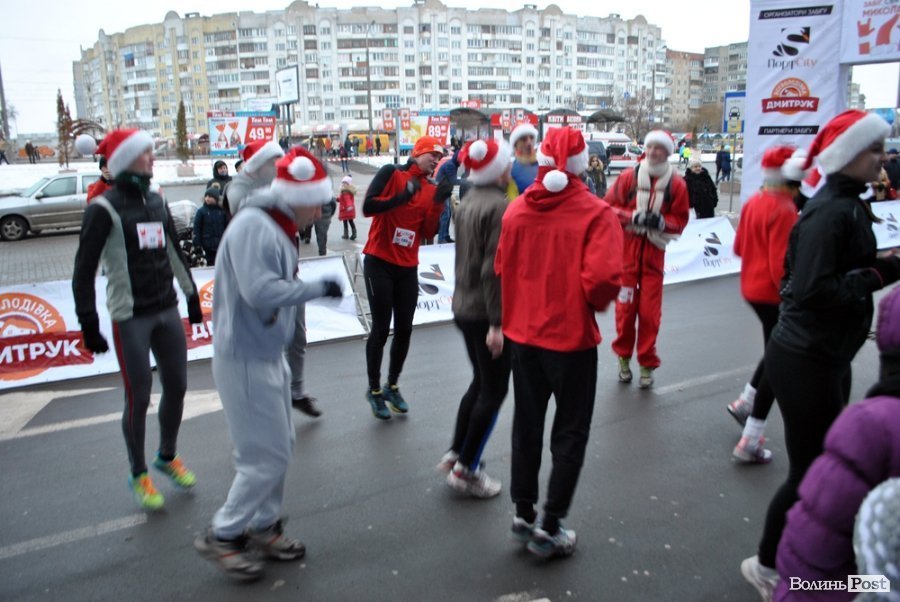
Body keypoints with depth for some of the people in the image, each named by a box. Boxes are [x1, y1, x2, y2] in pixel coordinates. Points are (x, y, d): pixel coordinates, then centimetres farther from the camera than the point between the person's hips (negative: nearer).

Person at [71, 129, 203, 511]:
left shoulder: (156, 202, 10)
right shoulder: (104, 209, -10)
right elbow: (84, 270, -11)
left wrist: (191, 296, 22)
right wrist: (89, 323, -13)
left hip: (167, 311, 6)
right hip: (130, 318, -6)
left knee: (177, 387, 11)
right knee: (138, 397, 0)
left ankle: (167, 456, 33)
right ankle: (138, 476, 19)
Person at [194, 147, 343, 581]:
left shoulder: (278, 227, 10)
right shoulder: (253, 225, -20)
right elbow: (259, 290, -30)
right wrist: (318, 288, -23)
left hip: (267, 353, 10)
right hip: (245, 359, -10)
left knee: (277, 449, 18)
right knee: (267, 456, -1)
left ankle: (263, 527, 34)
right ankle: (222, 536, 17)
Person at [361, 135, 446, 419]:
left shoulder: (431, 189, 7)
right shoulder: (391, 173, -6)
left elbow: (428, 232, 0)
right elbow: (368, 207, -17)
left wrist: (439, 203, -11)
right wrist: (402, 196, -21)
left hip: (408, 268, 5)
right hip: (379, 264, -5)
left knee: (404, 330, 8)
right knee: (381, 329, 0)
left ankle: (392, 386, 27)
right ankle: (374, 390, 17)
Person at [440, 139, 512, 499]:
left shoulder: (469, 204, 11)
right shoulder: (499, 207, -18)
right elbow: (494, 269, -24)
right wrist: (497, 323, -23)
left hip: (463, 306, 9)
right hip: (485, 313, -9)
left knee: (481, 382, 22)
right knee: (494, 390, 3)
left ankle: (456, 453, 28)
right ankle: (466, 470, 11)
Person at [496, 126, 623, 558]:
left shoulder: (517, 209, -3)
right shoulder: (595, 213, -14)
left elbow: (502, 267, 2)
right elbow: (603, 278, -23)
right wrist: (595, 304, -2)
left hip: (522, 333, 4)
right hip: (571, 336, -4)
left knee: (526, 426, 19)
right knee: (569, 434, 12)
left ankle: (523, 515, 30)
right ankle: (550, 529, 17)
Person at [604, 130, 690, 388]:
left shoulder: (676, 184, -2)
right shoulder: (629, 176, -3)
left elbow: (680, 220, 2)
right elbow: (609, 207, -2)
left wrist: (661, 221, -17)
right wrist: (634, 216, -16)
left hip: (654, 252, 0)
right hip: (626, 249, 0)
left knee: (650, 311, 2)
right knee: (625, 307, 3)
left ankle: (647, 363, 17)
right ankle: (624, 357, 23)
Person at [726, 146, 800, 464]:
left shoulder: (753, 203, 4)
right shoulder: (784, 211, -20)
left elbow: (739, 247, 12)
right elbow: (781, 264, -23)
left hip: (752, 286, 8)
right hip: (773, 293, -8)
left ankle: (744, 403, 33)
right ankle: (750, 443, 5)